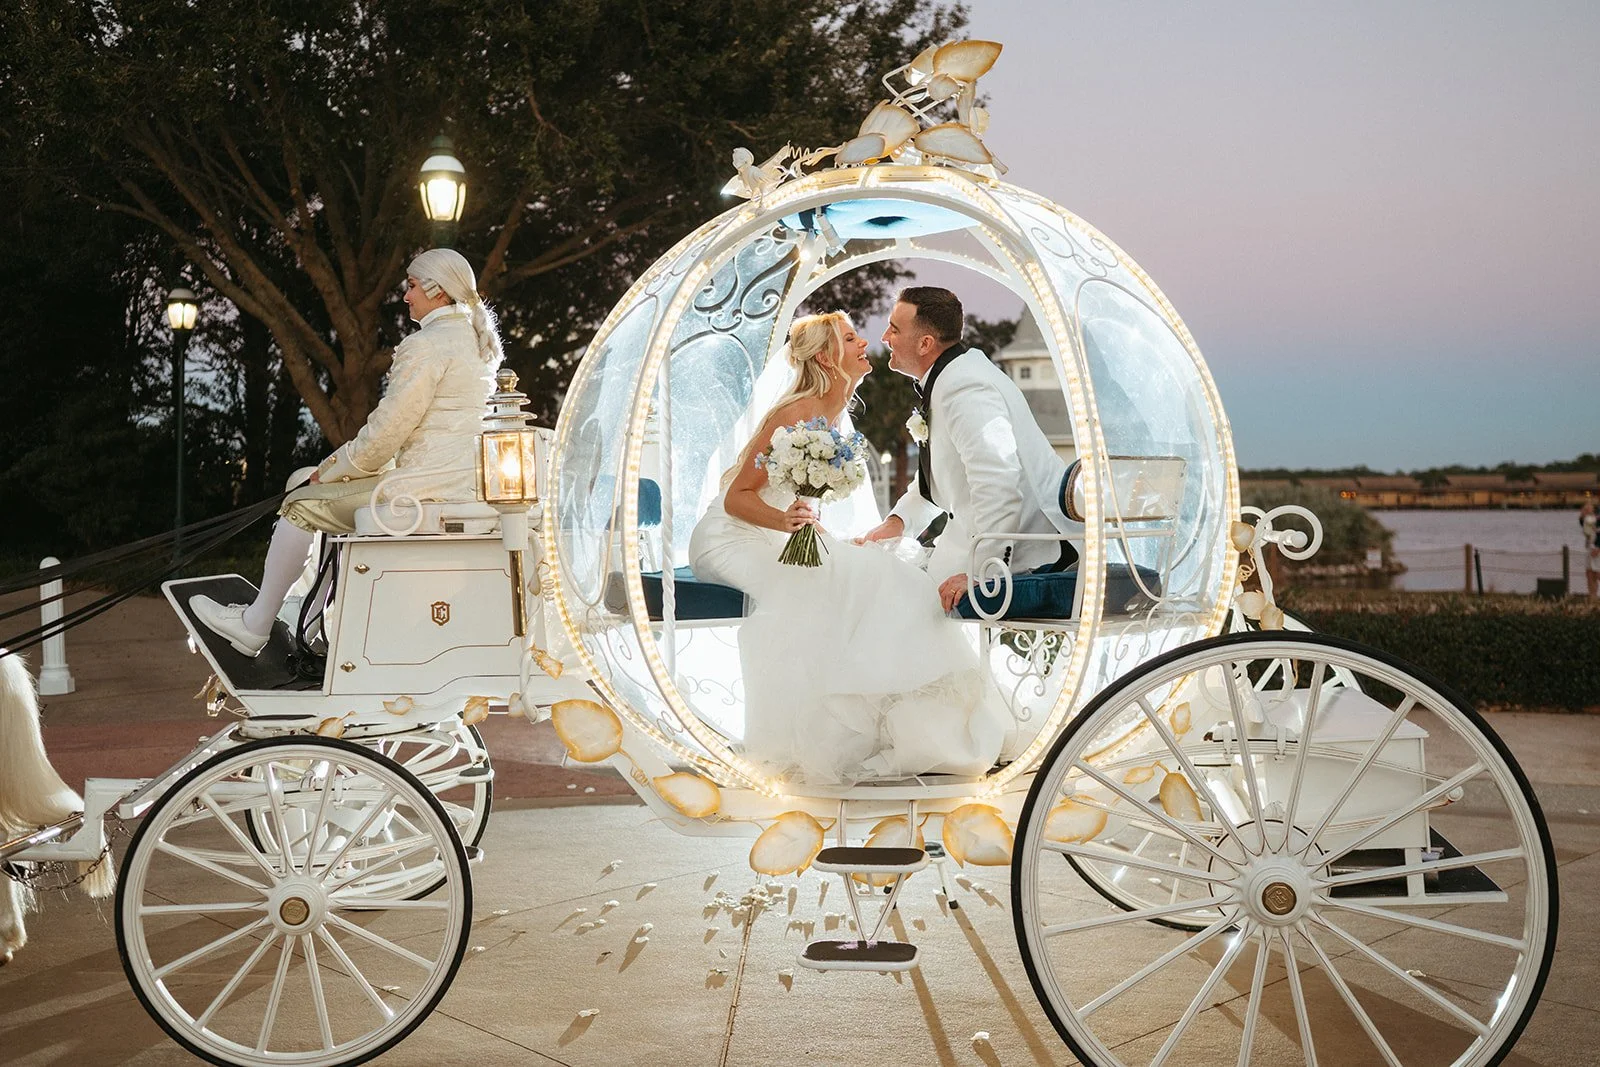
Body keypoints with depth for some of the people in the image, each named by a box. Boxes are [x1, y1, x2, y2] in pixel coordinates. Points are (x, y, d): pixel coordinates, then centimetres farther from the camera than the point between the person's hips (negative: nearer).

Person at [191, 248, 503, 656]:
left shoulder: (427, 346, -14)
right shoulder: (478, 341, 16)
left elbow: (385, 433, -16)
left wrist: (333, 469, -1)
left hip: (426, 490, -10)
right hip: (464, 483, 10)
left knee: (302, 505, 1)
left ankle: (256, 624, 10)